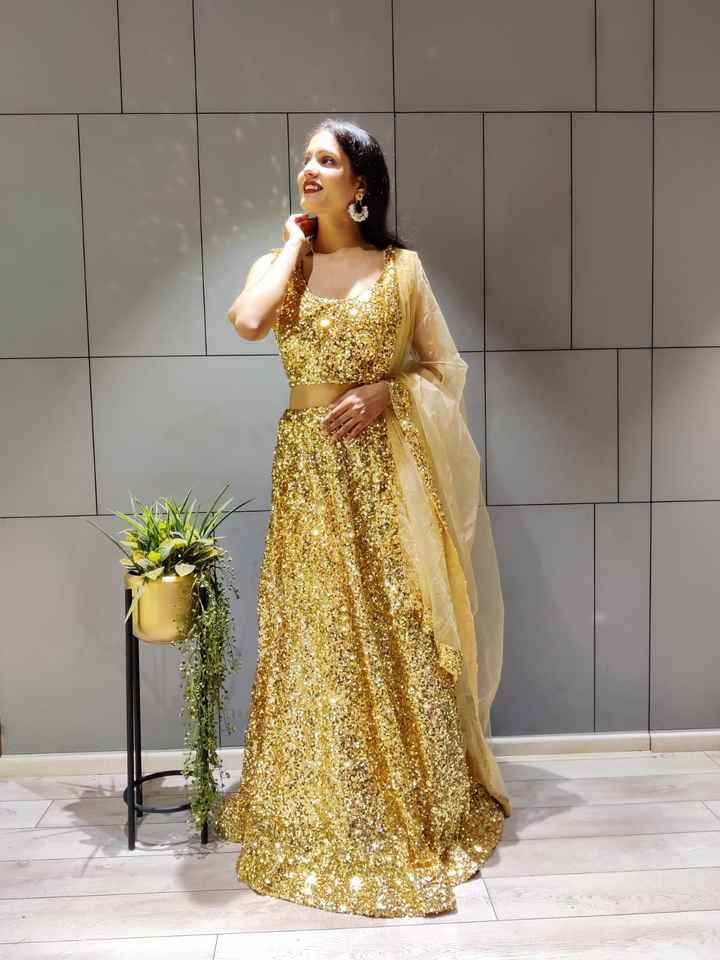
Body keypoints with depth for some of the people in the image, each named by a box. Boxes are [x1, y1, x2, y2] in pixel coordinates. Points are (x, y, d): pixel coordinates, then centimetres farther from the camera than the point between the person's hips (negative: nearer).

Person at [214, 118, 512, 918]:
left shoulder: (401, 267, 3)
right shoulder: (279, 264, 7)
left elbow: (443, 367, 5)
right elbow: (247, 322, -16)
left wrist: (385, 392, -12)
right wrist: (294, 246, -4)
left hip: (384, 470, -1)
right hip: (307, 471, 2)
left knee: (394, 635, 3)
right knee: (315, 636, 6)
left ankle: (415, 805, 23)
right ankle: (317, 814, 25)